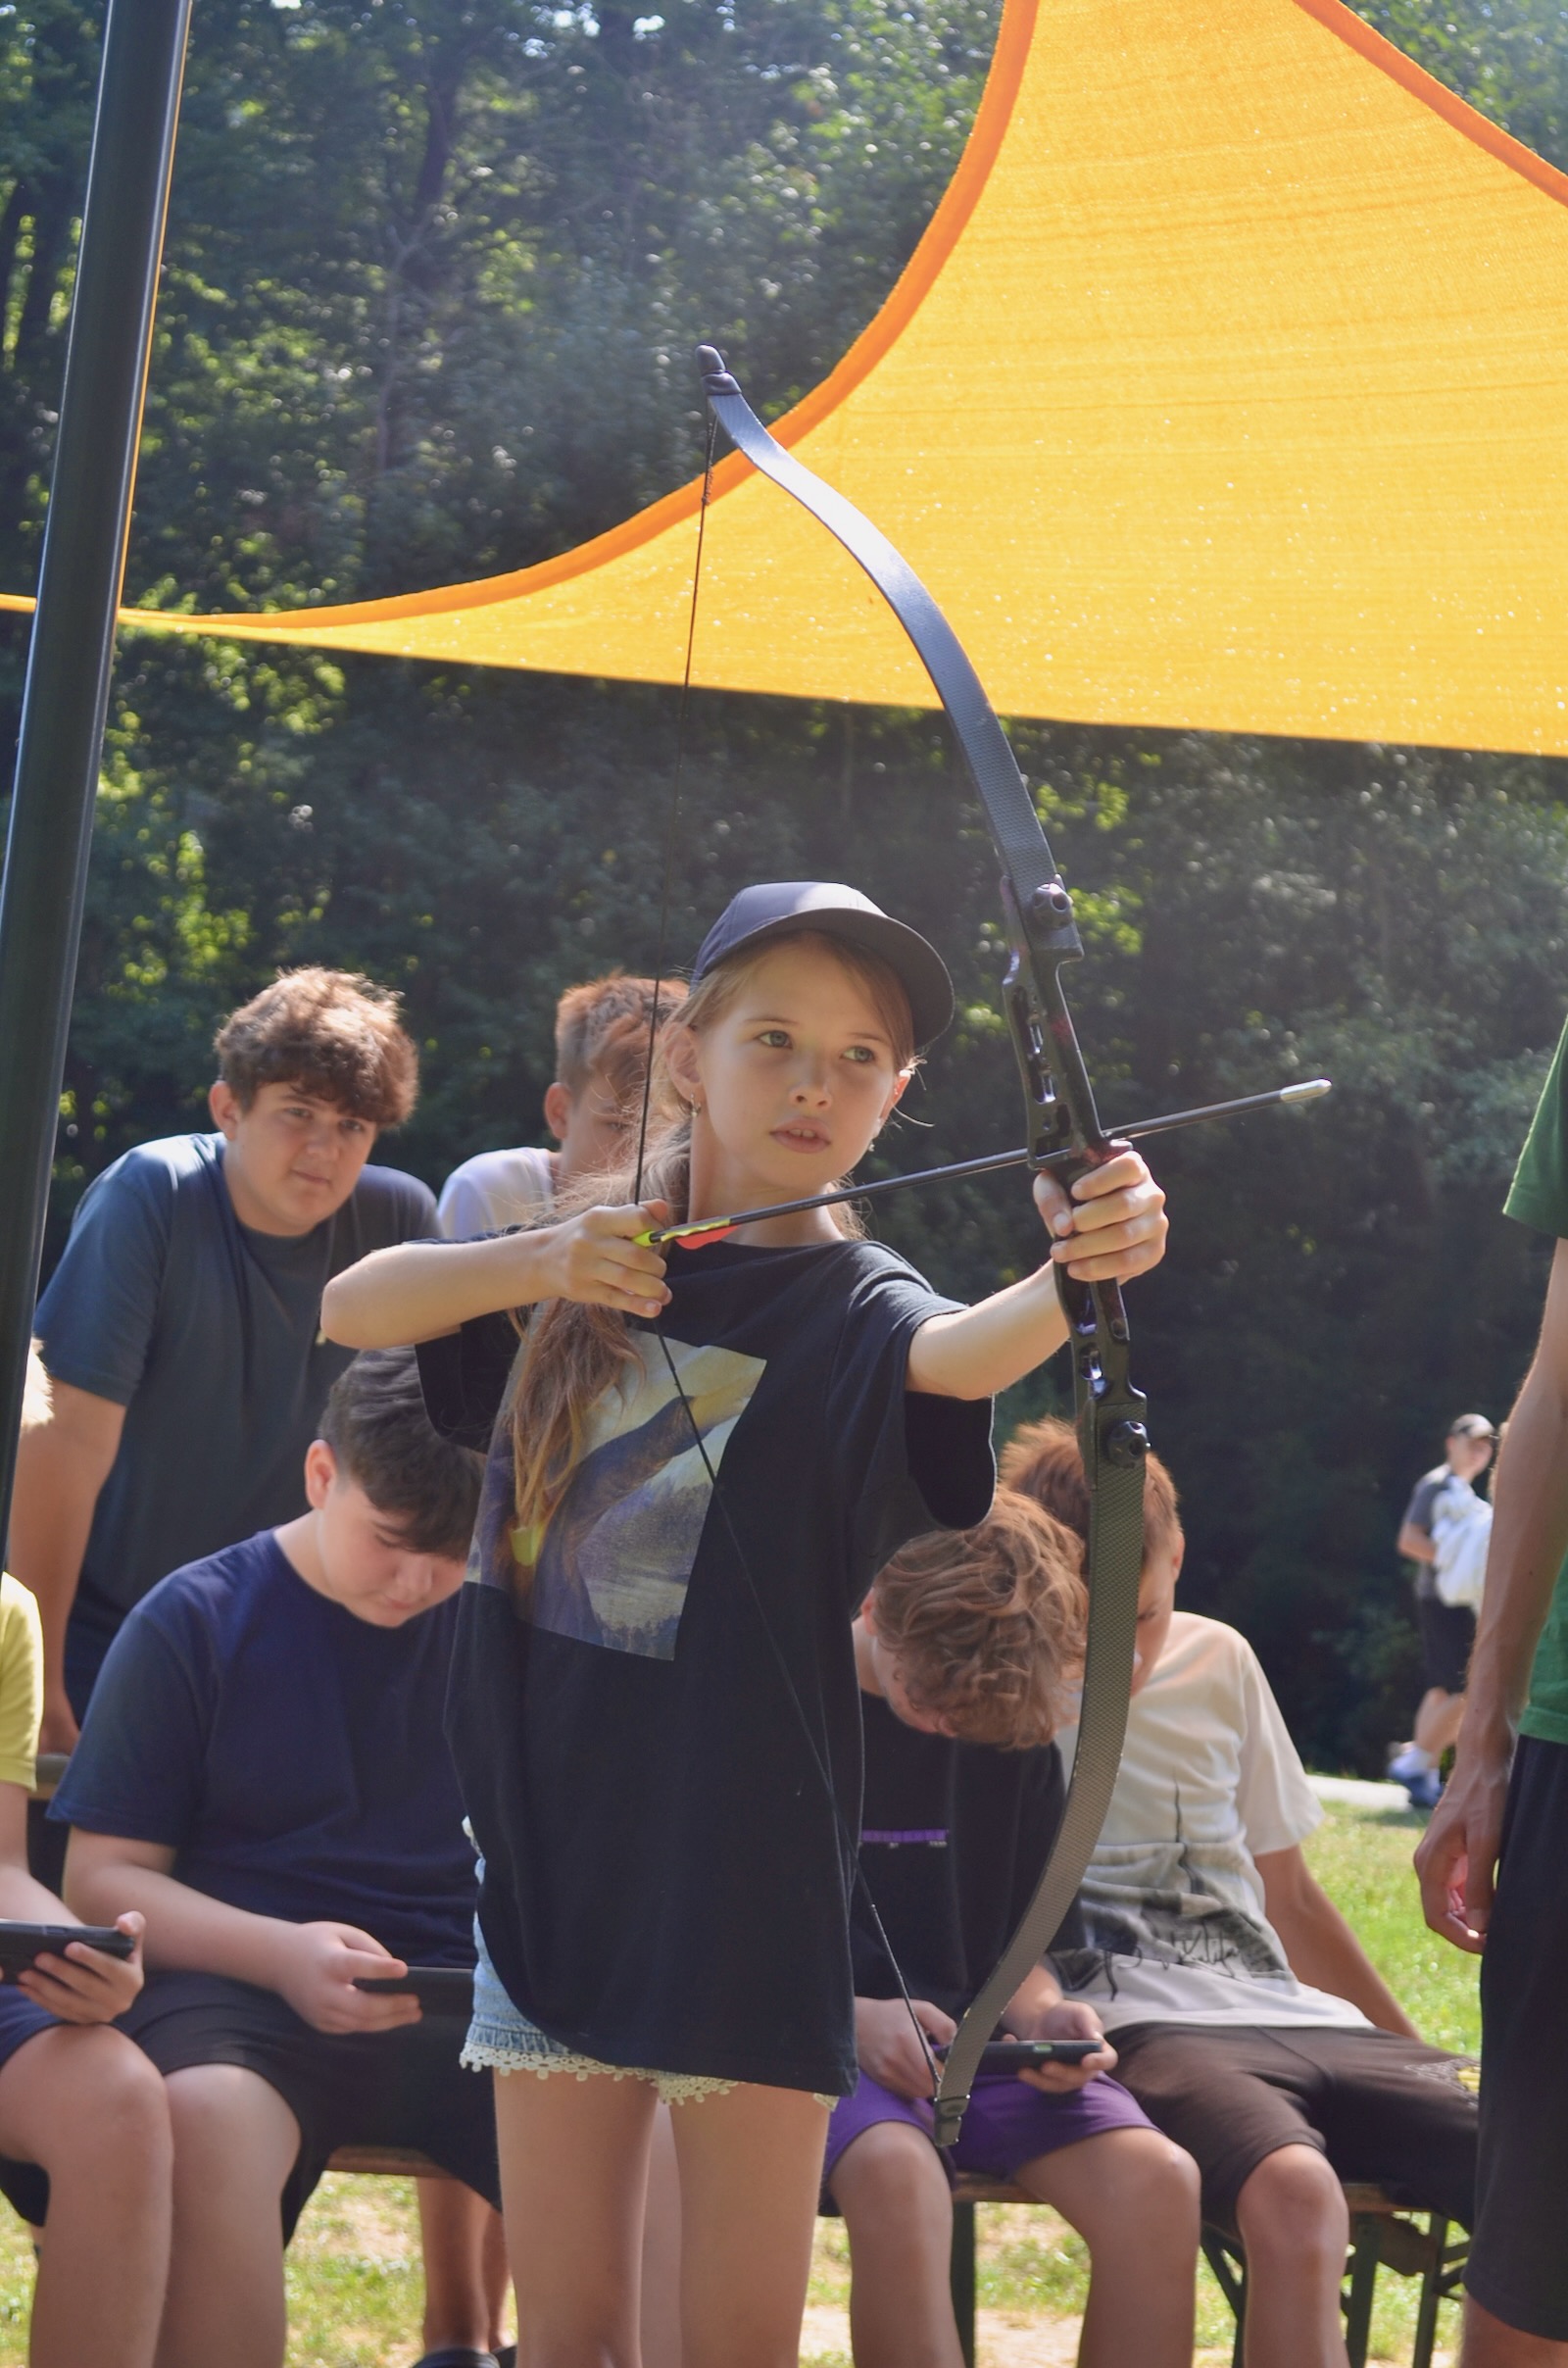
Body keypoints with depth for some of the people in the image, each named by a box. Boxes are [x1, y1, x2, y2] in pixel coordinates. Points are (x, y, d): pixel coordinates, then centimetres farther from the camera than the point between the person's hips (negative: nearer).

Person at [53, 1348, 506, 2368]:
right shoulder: (195, 1622, 4)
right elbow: (103, 1875, 3)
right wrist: (280, 1952, -14)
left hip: (464, 1992, 2)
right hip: (245, 1986, -2)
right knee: (209, 2114, -38)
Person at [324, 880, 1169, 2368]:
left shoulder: (851, 1307, -4)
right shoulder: (583, 1268, 9)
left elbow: (955, 1353, -26)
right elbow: (350, 1308, 1)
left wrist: (1077, 1274, -49)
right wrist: (531, 1265, -17)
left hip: (746, 1864, -3)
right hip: (554, 1840, 3)